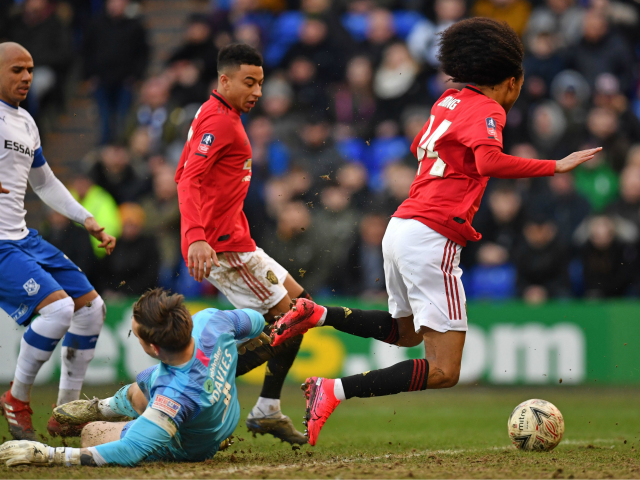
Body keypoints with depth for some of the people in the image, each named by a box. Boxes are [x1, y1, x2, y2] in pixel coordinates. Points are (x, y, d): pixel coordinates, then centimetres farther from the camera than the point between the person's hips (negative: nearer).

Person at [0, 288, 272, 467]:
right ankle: (101, 408, 62)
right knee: (137, 389, 30)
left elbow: (129, 453, -48)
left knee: (91, 433, 5)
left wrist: (46, 455, -47)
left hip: (188, 448, -7)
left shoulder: (176, 394, -49)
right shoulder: (211, 320, -31)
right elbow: (254, 321, -7)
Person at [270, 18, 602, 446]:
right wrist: (554, 167, -25)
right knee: (443, 371, -10)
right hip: (432, 238, -9)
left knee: (405, 332, 35)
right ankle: (335, 391, -19)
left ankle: (317, 314, 18)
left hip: (399, 229, 9)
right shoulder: (487, 111, -8)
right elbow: (489, 161, -28)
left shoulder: (450, 101, 16)